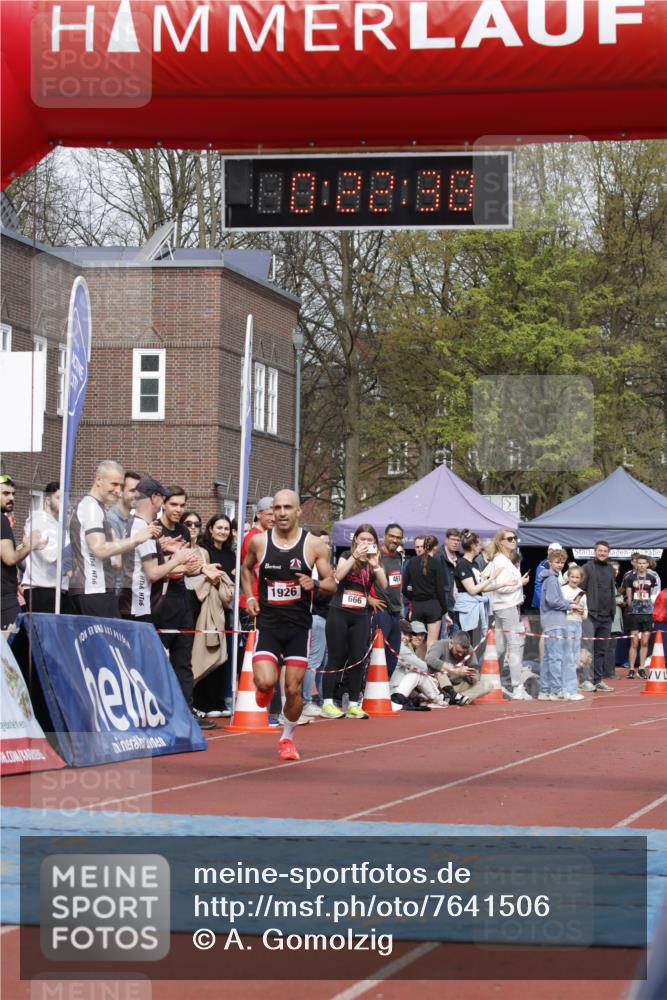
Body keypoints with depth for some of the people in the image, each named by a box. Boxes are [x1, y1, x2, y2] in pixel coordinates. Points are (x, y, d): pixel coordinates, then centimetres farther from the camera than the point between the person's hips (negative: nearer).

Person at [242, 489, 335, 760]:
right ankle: (266, 689, 21)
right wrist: (249, 597, 6)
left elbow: (331, 584, 2)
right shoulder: (258, 541, 0)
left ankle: (287, 738, 25)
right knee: (265, 682, -18)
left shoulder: (314, 545, -4)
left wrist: (315, 584, -19)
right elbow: (246, 568, 20)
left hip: (298, 626, 0)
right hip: (268, 623, 0)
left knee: (293, 689, 1)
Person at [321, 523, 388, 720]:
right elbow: (338, 575, -17)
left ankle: (353, 704, 7)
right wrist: (355, 556, -22)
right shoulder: (347, 556, 2)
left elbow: (384, 586, -4)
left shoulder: (375, 561, 10)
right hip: (339, 613, -3)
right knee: (336, 658, -3)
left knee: (358, 659, 2)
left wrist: (375, 564, -15)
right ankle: (328, 703, -2)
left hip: (360, 616, 3)